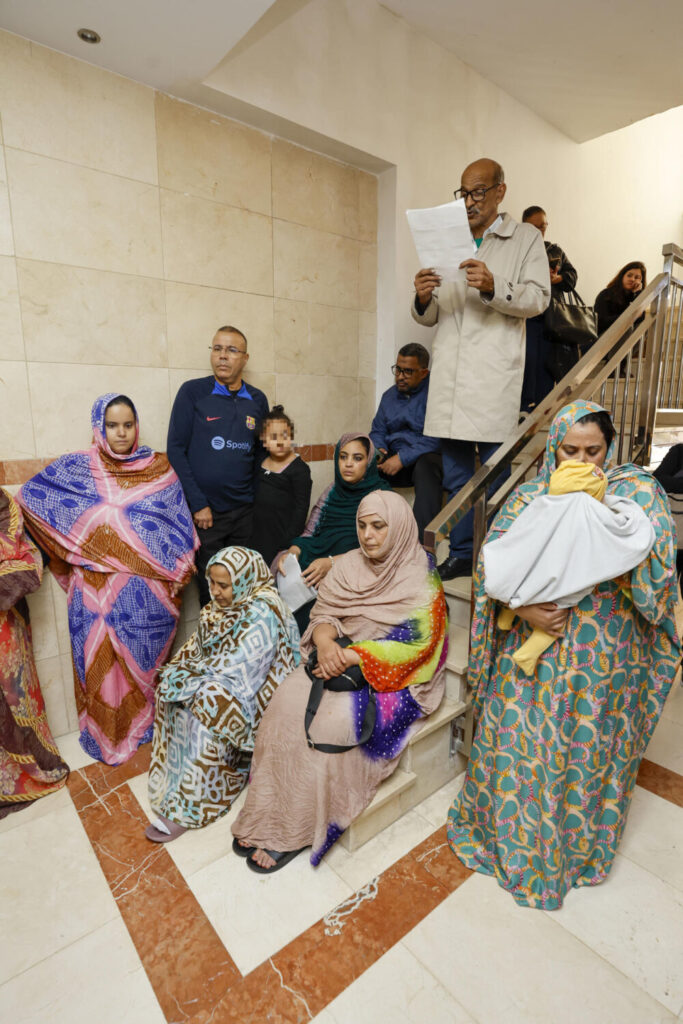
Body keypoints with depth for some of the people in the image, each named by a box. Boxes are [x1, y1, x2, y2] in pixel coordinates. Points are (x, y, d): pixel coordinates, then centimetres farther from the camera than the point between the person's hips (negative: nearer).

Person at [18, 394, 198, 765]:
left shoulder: (158, 468, 1)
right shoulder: (74, 468, 1)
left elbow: (180, 526, 2)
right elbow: (28, 497, 6)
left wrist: (176, 572, -5)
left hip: (147, 592, 0)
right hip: (96, 591, 0)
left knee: (144, 658, 12)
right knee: (102, 662, 9)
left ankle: (145, 724, 36)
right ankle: (106, 736, 31)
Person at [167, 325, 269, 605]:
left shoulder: (258, 400, 8)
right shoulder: (192, 392, -1)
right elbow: (176, 450, -4)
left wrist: (256, 498, 4)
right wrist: (198, 504, -9)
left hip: (246, 511, 3)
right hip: (205, 512, -2)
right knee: (210, 590, 8)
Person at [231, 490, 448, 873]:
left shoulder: (421, 582, -12)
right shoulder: (349, 565, 4)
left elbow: (414, 644, -18)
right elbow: (323, 612, 4)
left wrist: (350, 657, -20)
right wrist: (326, 643, -19)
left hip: (393, 679, -5)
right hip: (339, 661, 6)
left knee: (324, 727, -22)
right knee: (286, 707, -16)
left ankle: (295, 833, 0)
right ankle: (267, 815, 1)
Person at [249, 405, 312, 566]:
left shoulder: (299, 469, -14)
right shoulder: (262, 462, 5)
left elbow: (301, 507, -13)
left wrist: (290, 540, -16)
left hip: (282, 534, -6)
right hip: (259, 533, 6)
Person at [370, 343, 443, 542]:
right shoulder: (390, 395, 18)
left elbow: (437, 438, -17)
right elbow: (377, 430, 21)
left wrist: (403, 458, -23)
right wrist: (379, 450, -2)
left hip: (427, 458, -5)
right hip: (394, 458, 6)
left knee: (425, 466, -40)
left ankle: (423, 546, -42)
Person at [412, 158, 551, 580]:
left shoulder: (526, 238, 13)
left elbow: (539, 297, -1)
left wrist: (493, 287, -17)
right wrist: (424, 299, -3)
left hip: (495, 371, -4)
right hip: (450, 372, 4)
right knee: (456, 474, 6)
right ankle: (461, 553, 18)